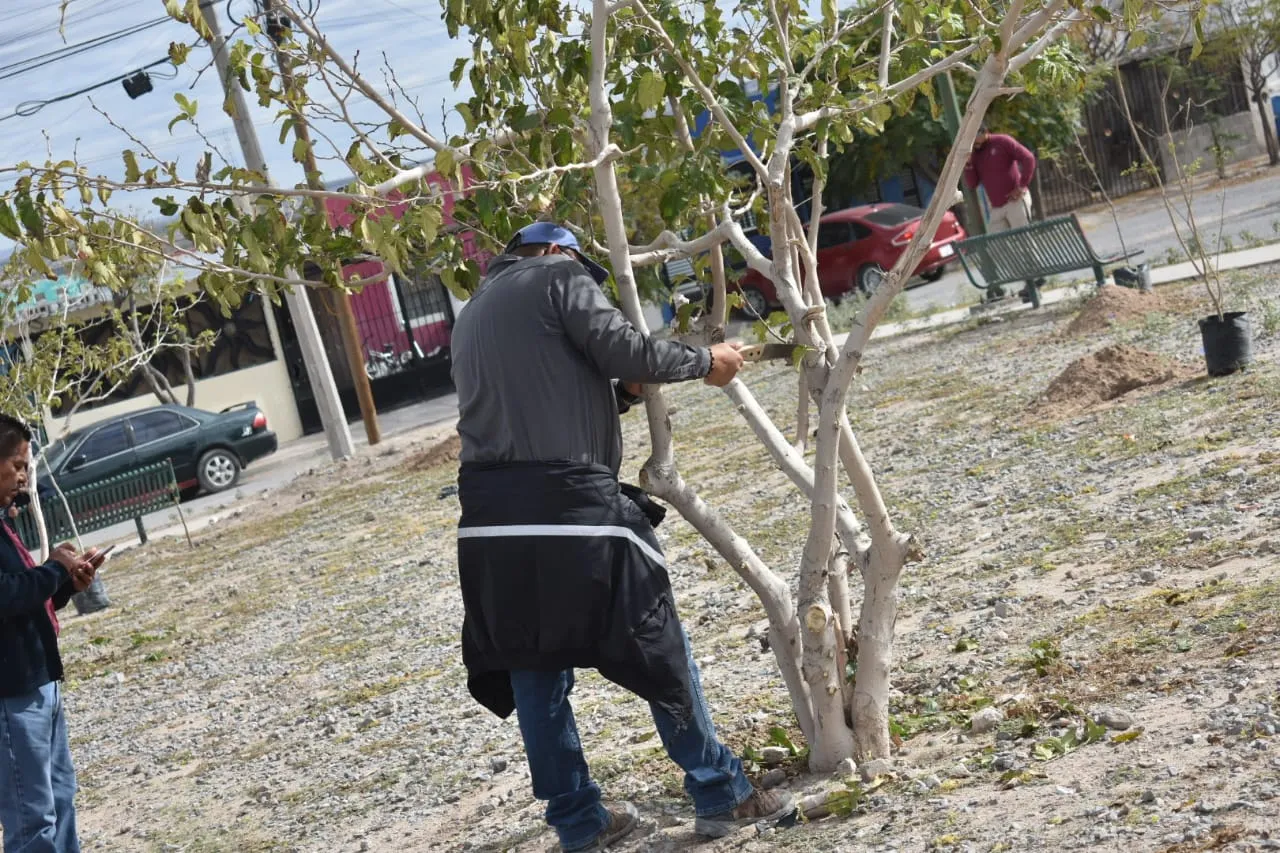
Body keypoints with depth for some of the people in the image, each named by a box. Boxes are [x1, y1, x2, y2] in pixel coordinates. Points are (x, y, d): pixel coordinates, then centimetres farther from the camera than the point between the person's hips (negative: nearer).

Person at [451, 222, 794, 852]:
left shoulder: (473, 316, 27)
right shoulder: (558, 275, 5)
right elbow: (619, 348, -6)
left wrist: (622, 392, 23)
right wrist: (705, 362, 7)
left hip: (491, 514, 7)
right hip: (567, 499, -7)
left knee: (532, 668, 12)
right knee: (657, 645, 5)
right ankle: (719, 794, 12)